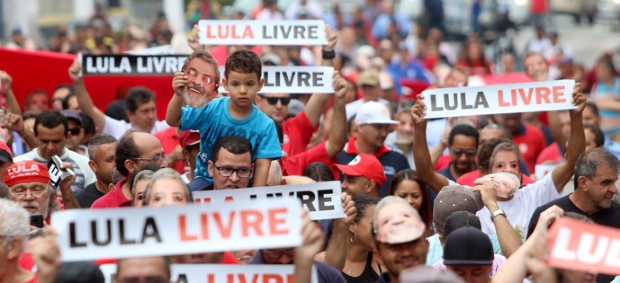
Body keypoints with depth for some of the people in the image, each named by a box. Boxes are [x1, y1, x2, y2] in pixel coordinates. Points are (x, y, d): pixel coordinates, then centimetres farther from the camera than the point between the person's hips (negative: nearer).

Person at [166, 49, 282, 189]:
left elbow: (262, 166, -10)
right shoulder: (211, 109, -7)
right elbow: (173, 121, -3)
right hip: (207, 179, 0)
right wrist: (178, 96, -22)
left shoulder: (265, 125, -9)